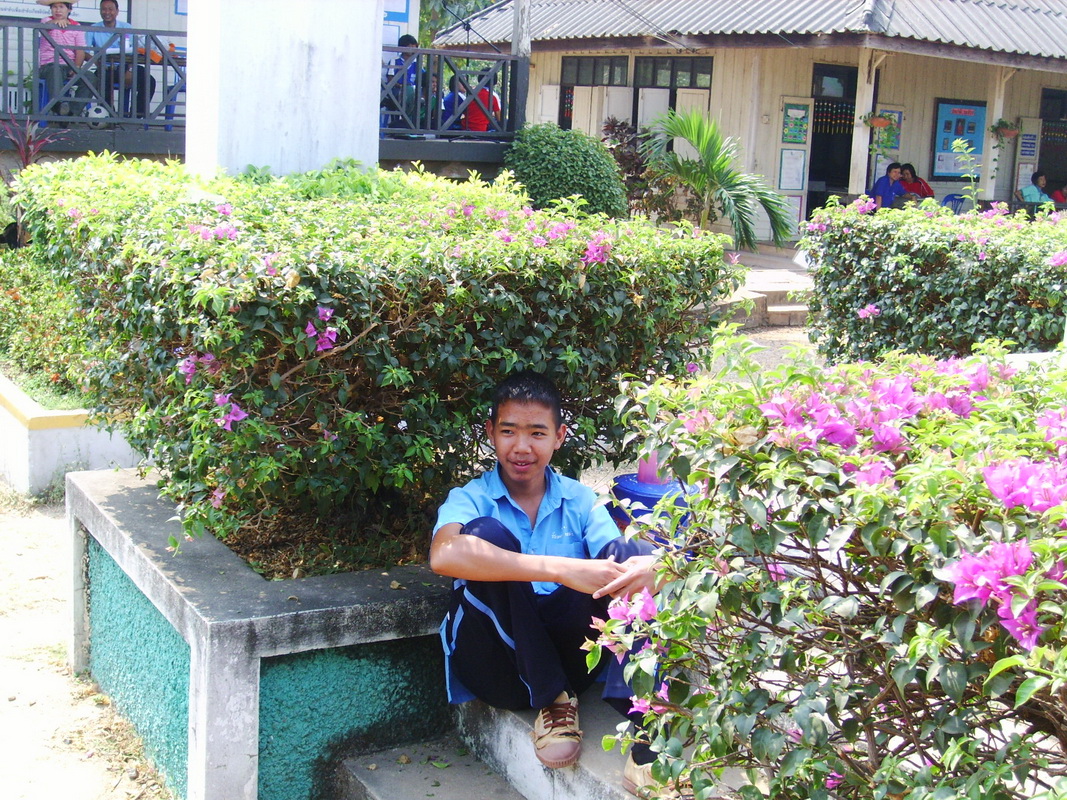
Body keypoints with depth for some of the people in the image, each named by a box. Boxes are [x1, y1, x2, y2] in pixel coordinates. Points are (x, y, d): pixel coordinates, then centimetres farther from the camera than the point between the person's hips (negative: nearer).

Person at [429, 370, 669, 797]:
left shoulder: (580, 501, 9)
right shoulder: (471, 499, -1)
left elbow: (619, 562, -5)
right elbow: (443, 555, -26)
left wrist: (647, 570, -33)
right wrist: (560, 569, -35)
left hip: (567, 659, 3)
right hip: (497, 664, -2)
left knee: (631, 554, -17)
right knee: (487, 535, -24)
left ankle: (643, 728, -31)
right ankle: (552, 700, -18)